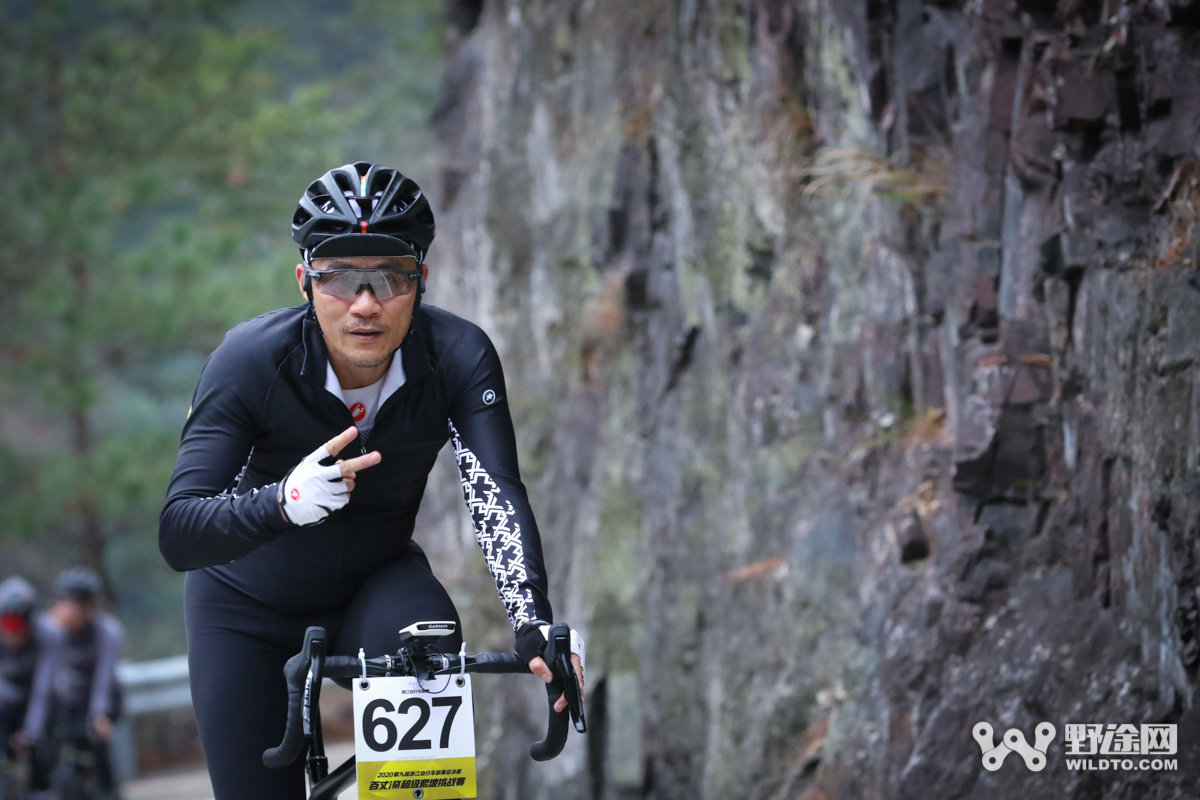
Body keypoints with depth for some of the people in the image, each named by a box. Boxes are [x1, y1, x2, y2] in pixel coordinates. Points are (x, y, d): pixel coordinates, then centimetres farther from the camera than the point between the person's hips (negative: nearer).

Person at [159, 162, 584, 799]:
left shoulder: (459, 357, -23)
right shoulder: (250, 359, -28)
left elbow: (496, 494, -33)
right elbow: (177, 534, -33)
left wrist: (534, 626, -51)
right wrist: (286, 502, -53)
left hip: (376, 583, 1)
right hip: (249, 605, -1)